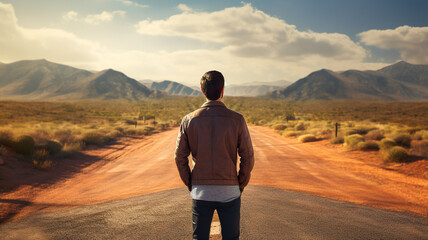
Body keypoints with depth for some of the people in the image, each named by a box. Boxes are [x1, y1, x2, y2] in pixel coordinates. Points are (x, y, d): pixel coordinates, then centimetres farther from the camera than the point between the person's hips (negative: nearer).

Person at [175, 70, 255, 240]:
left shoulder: (189, 120, -4)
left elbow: (180, 157, 0)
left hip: (200, 192, 1)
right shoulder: (236, 120, -8)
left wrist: (191, 185, 11)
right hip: (229, 192, -1)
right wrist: (240, 186, 7)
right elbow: (248, 157, -6)